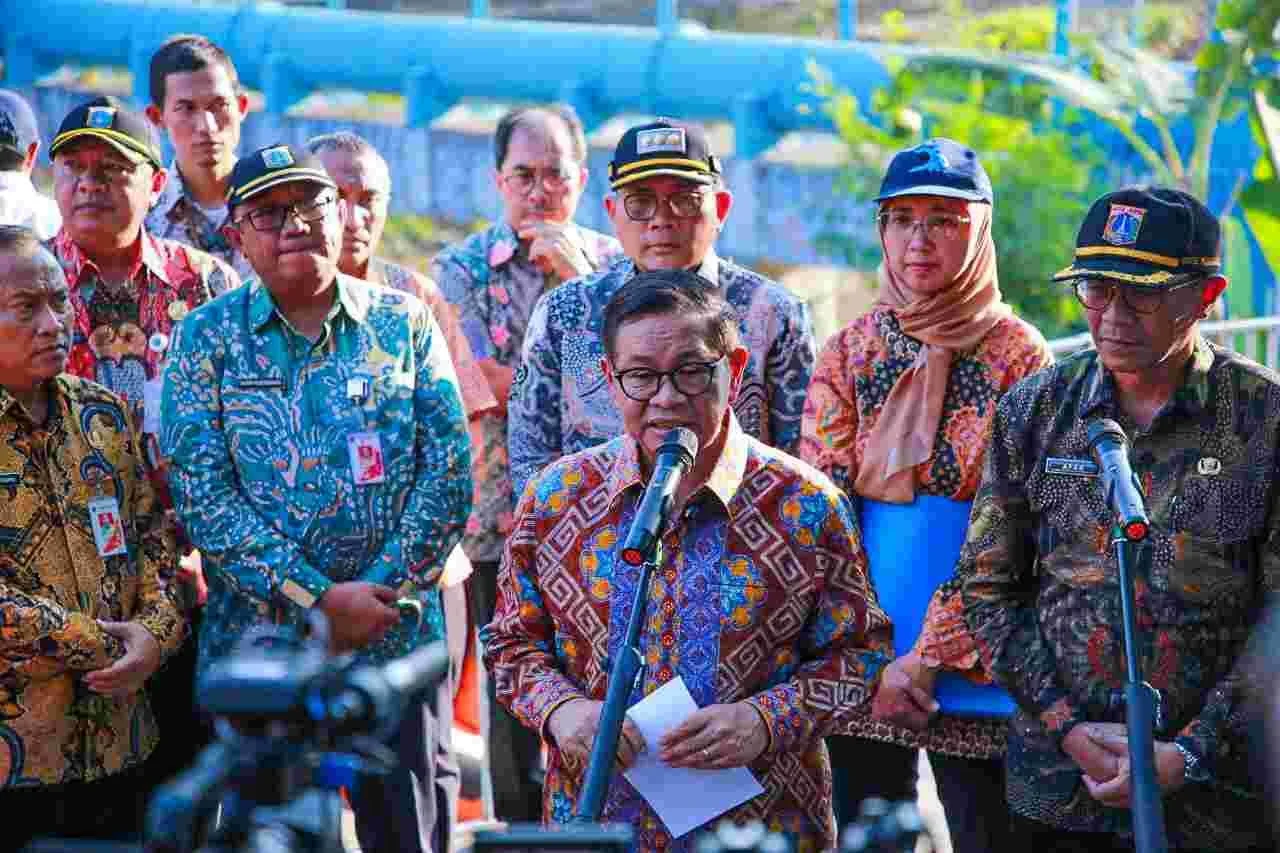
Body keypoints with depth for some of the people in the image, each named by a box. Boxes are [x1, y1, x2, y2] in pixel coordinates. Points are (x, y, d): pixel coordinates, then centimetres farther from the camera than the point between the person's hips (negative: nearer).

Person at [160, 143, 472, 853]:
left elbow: (448, 476, -2)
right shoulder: (207, 339, 2)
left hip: (398, 642, 1)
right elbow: (202, 496, -8)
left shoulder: (405, 324, 5)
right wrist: (322, 599, -16)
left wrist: (377, 600, -12)